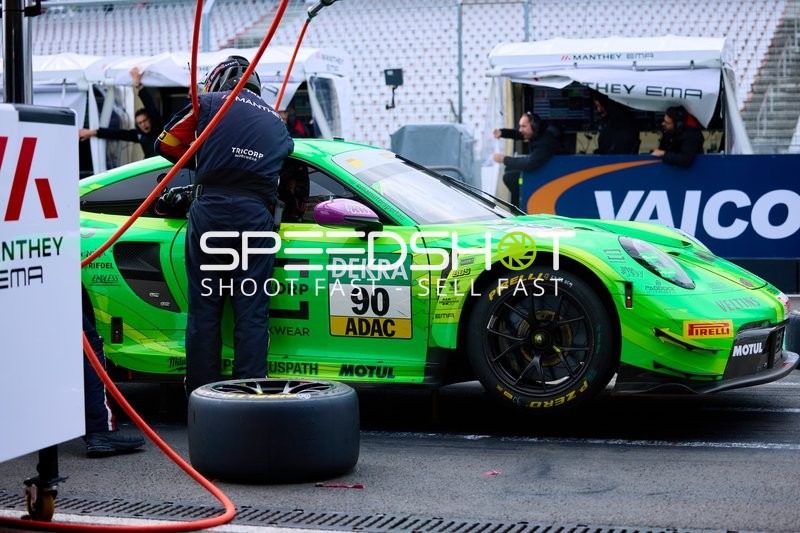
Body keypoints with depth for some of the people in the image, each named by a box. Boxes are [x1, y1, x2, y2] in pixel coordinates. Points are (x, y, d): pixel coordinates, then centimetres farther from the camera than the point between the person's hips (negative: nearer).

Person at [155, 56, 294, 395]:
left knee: (204, 309, 4)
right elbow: (286, 151, 16)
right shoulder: (275, 119, 25)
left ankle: (201, 394, 6)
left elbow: (167, 145, 12)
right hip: (256, 215, 2)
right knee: (252, 312, 4)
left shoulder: (210, 102, 13)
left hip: (210, 210, -2)